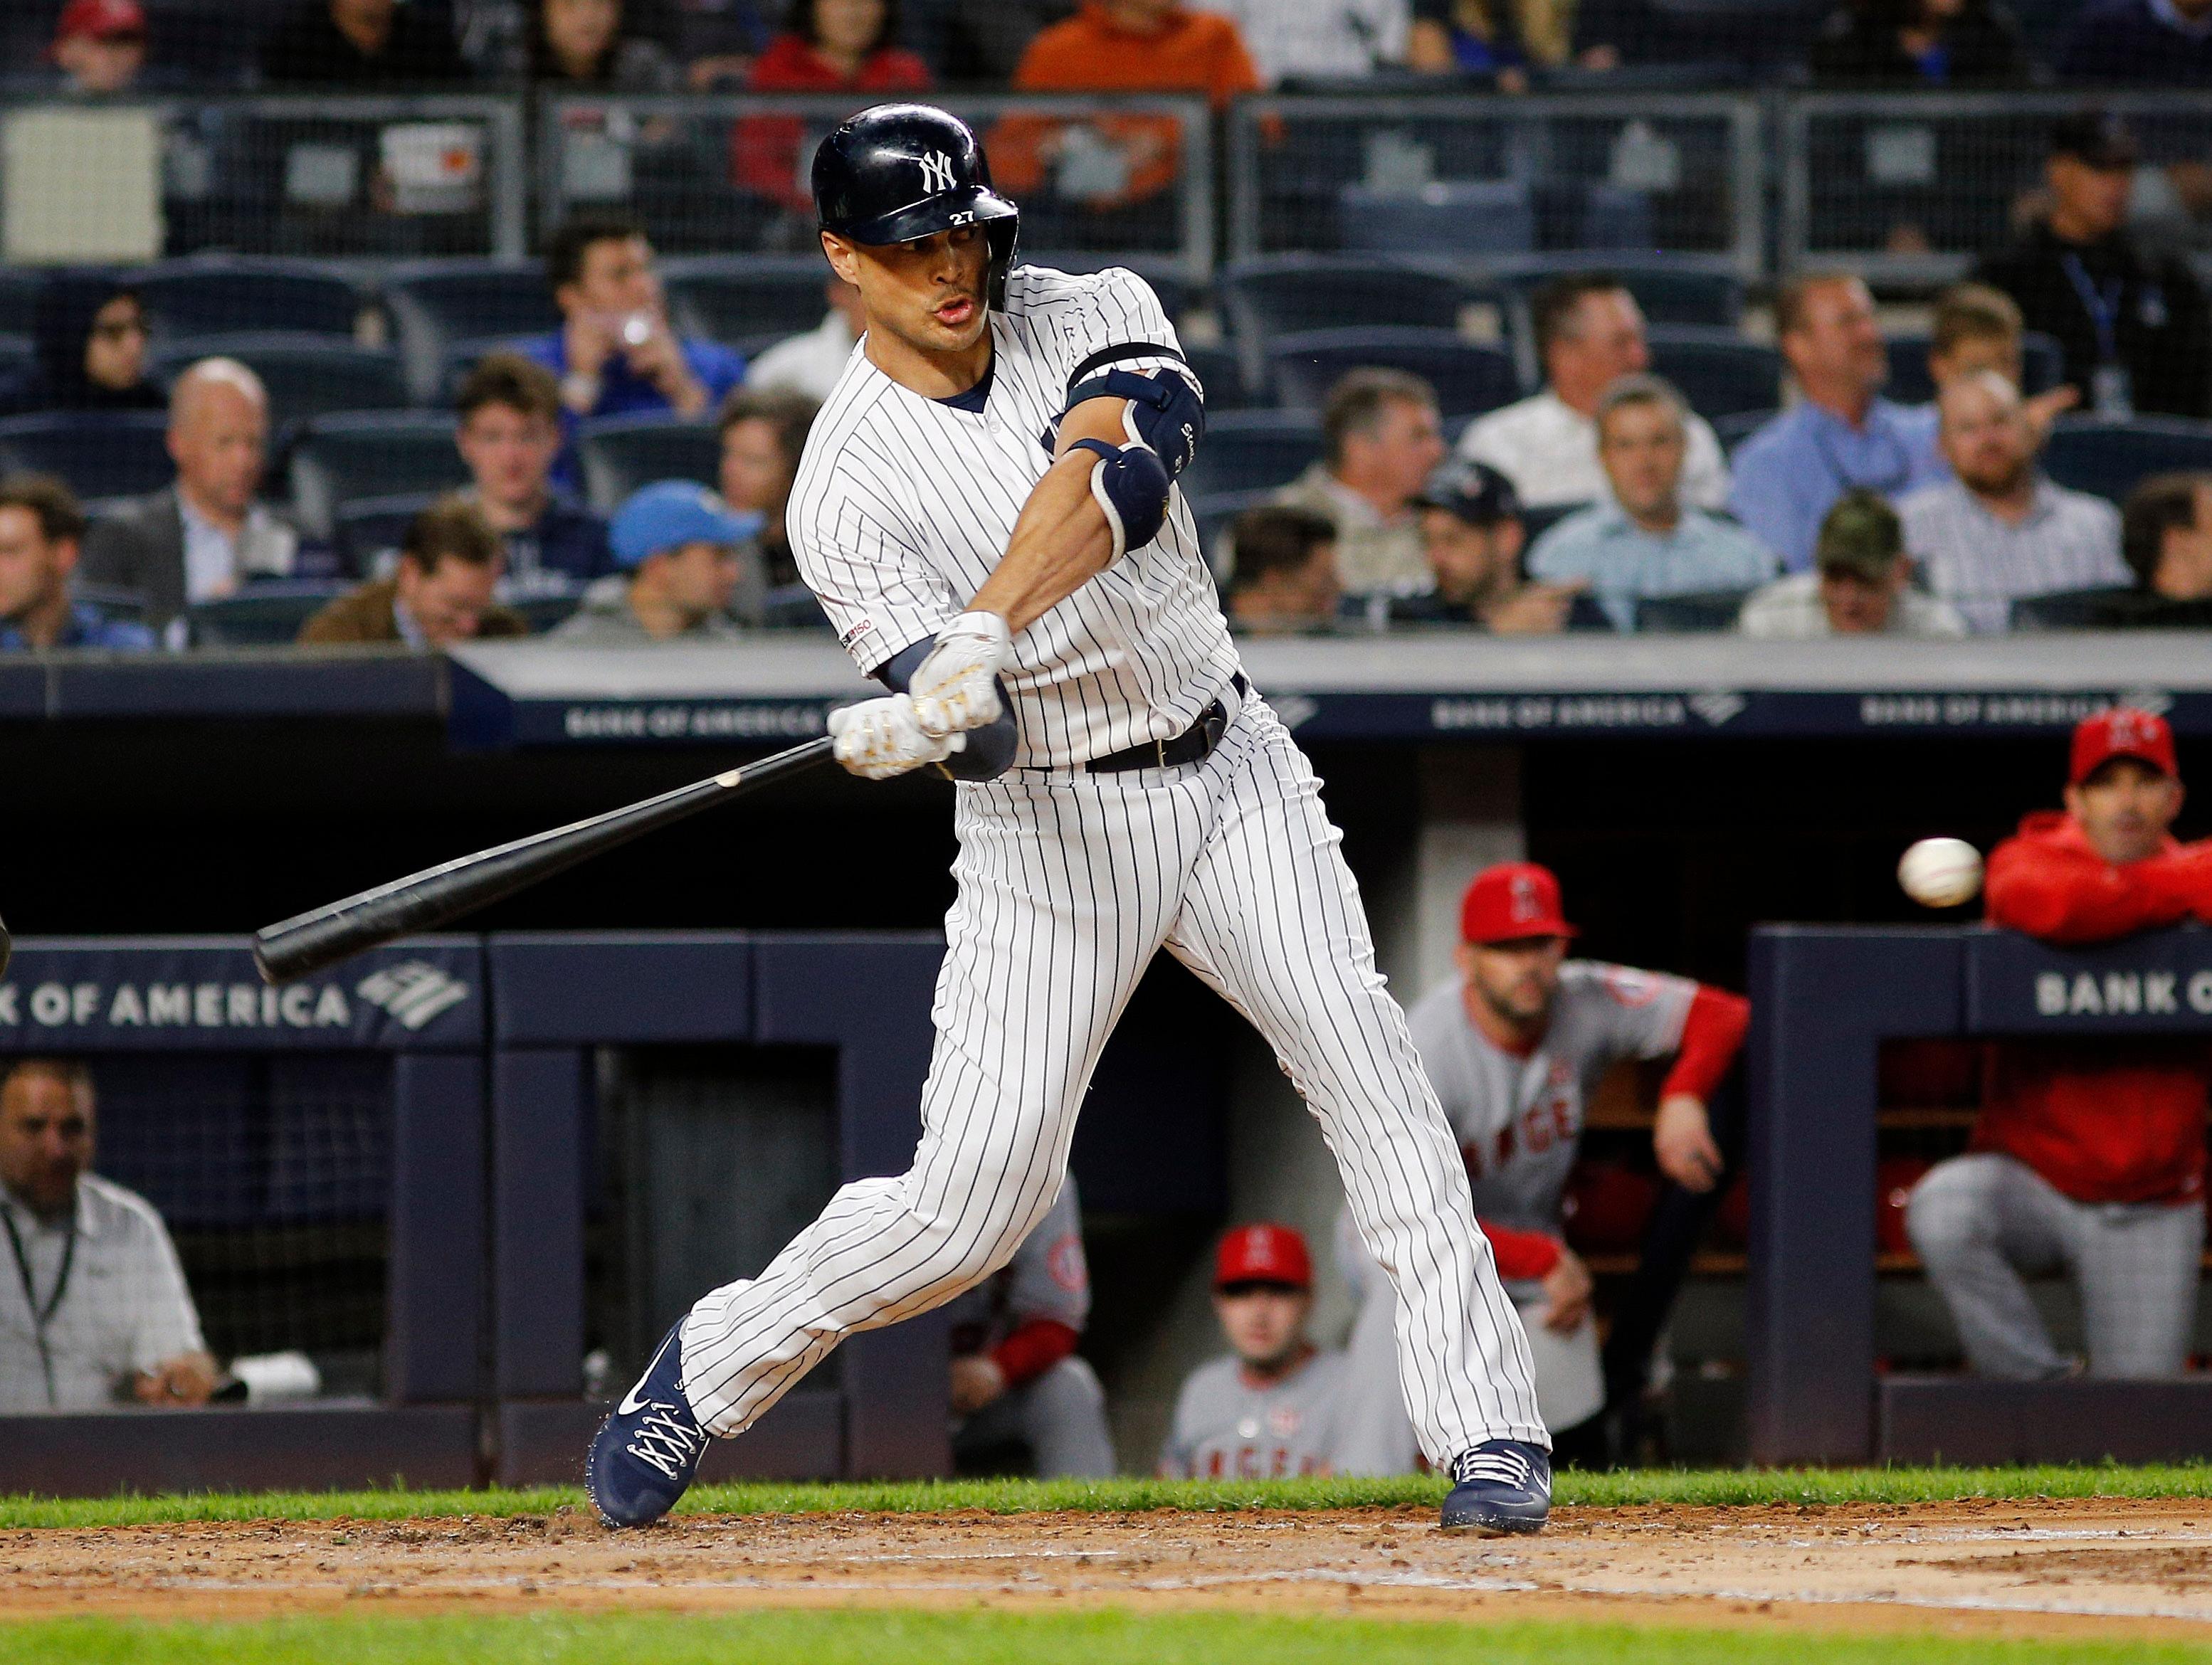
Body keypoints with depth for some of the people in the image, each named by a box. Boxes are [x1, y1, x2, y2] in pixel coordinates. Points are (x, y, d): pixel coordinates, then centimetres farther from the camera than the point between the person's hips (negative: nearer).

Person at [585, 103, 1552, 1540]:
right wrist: (935, 711, -45)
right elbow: (978, 736, -20)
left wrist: (983, 637, -40)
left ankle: (1489, 1432, -20)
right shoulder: (850, 486, -12)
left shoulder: (1098, 317, -3)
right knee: (972, 1206, -5)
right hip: (1050, 824, -3)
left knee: (1349, 1034, -20)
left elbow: (1115, 478, -26)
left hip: (1229, 766, 3)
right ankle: (705, 1376, 19)